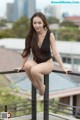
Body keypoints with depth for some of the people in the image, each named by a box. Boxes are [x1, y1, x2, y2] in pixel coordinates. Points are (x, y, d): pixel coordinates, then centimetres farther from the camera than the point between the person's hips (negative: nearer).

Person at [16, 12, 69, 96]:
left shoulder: (49, 35, -15)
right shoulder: (31, 35, -8)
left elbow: (55, 52, -12)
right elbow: (27, 51, 2)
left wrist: (63, 68, -12)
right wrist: (22, 66, 10)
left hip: (48, 63, -3)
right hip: (36, 62, 3)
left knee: (34, 70, -34)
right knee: (27, 65, -33)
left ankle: (42, 87, -5)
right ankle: (36, 86, -9)